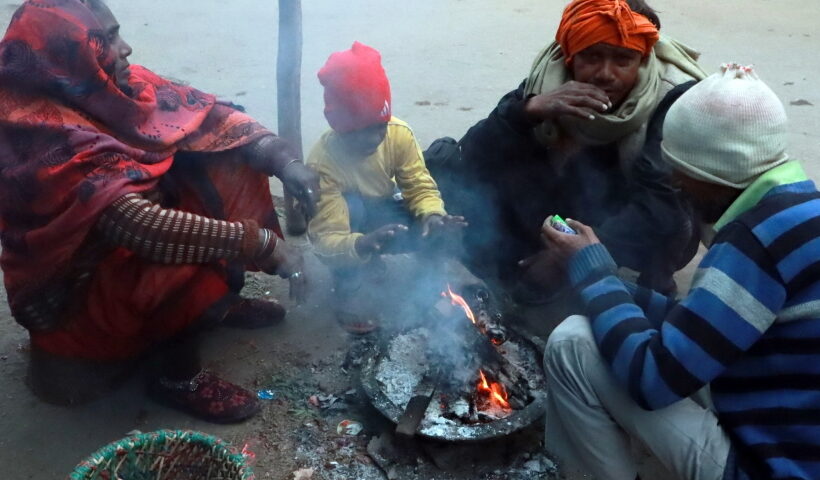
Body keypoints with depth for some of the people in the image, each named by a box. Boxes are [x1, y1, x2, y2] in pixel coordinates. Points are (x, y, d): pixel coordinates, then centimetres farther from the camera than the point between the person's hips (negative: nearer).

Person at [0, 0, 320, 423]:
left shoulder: (109, 86, -9)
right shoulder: (41, 134, -31)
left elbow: (205, 114, -7)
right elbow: (136, 225, -41)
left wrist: (282, 160, -23)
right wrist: (261, 244, -40)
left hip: (134, 234, 8)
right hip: (73, 282, -8)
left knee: (233, 164, -3)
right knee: (195, 261, -34)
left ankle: (220, 301, 9)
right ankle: (179, 376, -7)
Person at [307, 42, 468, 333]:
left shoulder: (399, 134, -23)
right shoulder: (323, 161, -34)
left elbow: (420, 187, -17)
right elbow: (326, 239, -38)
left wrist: (433, 215, -41)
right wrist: (362, 245, -60)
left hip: (383, 216, 4)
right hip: (346, 233, -3)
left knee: (436, 227, -24)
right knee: (352, 206, -37)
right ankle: (345, 296, -17)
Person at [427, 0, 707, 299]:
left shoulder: (676, 100, -19)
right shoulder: (548, 80, -10)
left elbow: (663, 204, -31)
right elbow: (473, 159, -18)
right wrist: (529, 110, -34)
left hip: (633, 246, -2)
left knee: (660, 223, -40)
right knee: (445, 158, -12)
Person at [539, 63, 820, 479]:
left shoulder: (767, 233, -24)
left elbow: (652, 378, -23)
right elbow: (695, 328, 12)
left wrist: (590, 270, -11)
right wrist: (608, 282, 6)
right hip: (785, 444, 10)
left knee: (573, 343, -13)